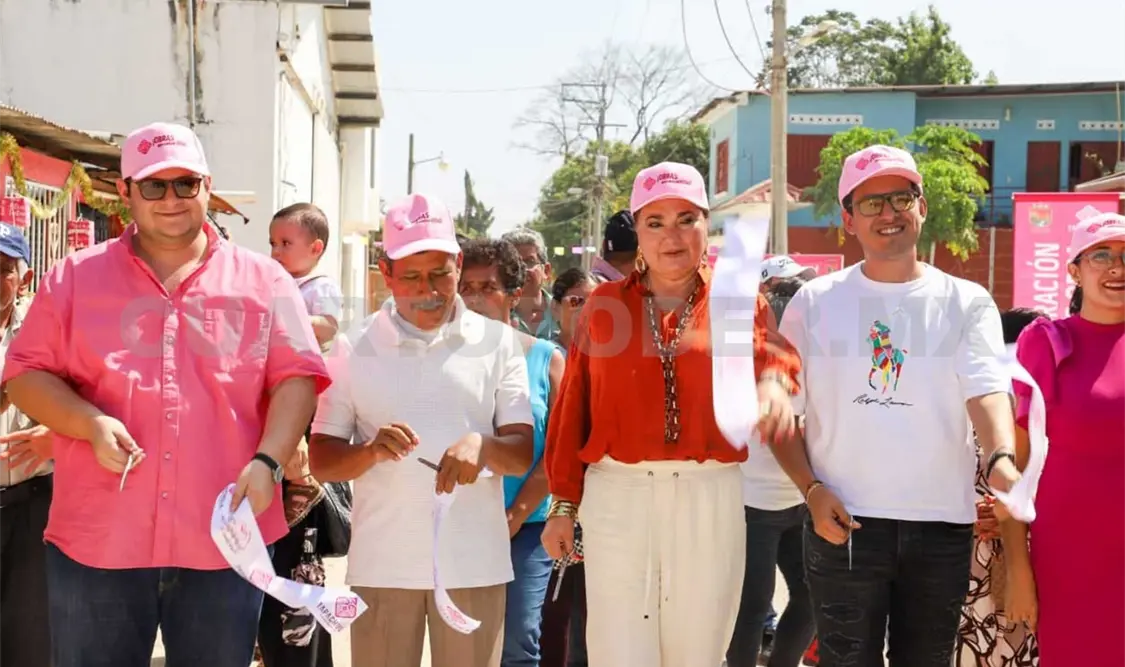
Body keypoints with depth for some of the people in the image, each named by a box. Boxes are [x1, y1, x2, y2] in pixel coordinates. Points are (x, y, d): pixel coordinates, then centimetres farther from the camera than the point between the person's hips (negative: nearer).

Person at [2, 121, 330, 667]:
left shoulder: (263, 281, 6)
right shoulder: (75, 278, 8)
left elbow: (296, 378, 2)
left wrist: (268, 461, -14)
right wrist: (89, 423, -13)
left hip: (224, 540, 0)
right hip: (97, 540, 0)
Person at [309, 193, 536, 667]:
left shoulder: (498, 342, 4)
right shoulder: (353, 349, 3)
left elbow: (524, 455, 1)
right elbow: (321, 462, 3)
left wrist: (483, 445, -21)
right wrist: (370, 451, -18)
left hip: (474, 562, 0)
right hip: (382, 563, 0)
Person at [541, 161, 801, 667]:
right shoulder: (605, 304, 6)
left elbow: (768, 352, -15)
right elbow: (574, 410, 5)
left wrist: (772, 384, -39)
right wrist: (564, 503, 3)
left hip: (709, 498, 1)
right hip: (617, 495, 0)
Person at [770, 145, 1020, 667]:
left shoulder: (967, 303, 3)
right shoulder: (814, 302, 2)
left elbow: (987, 389, -11)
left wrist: (1001, 460, -31)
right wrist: (811, 489, -8)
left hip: (943, 526, 1)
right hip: (843, 524, -1)